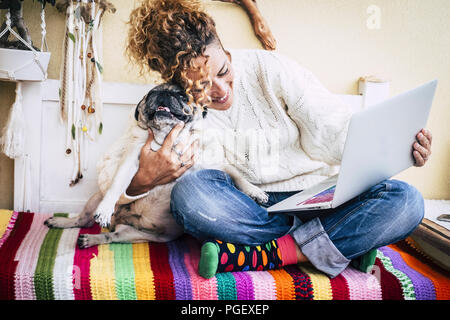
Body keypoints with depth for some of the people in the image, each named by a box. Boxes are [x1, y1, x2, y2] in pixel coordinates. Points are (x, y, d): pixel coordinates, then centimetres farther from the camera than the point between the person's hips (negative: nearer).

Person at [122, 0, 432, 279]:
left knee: (406, 200, -22)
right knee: (190, 191, -33)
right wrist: (142, 182, -29)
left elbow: (337, 129, -4)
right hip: (249, 209, 0)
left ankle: (269, 253, -25)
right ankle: (347, 242, -21)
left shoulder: (271, 68, -6)